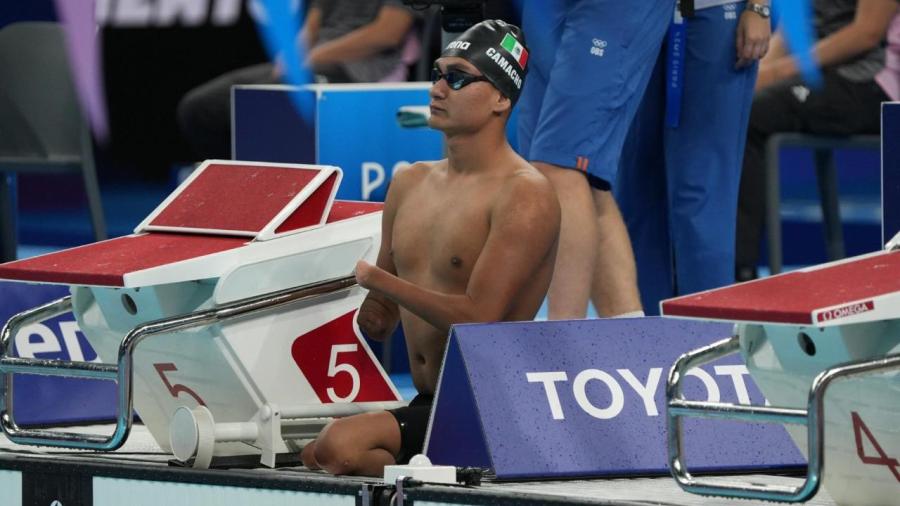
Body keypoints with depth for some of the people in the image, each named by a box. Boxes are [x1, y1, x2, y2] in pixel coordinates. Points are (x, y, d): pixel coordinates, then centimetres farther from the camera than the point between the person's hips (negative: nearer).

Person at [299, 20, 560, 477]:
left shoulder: (524, 196, -11)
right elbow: (379, 324, 21)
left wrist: (377, 279, -11)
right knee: (314, 455, -20)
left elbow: (478, 319, -21)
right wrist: (373, 312, -3)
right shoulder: (410, 184, 14)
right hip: (424, 405, 7)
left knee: (338, 448, -30)